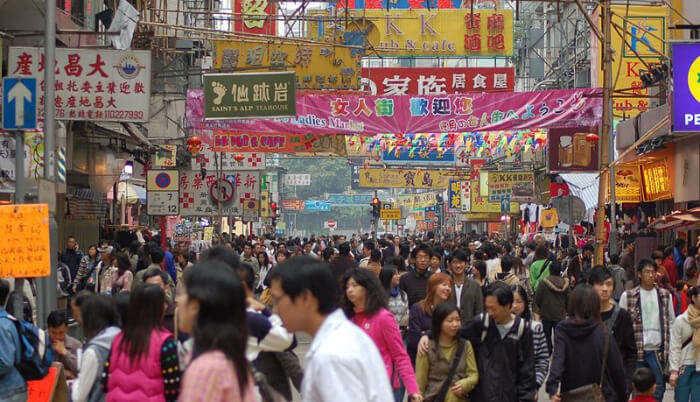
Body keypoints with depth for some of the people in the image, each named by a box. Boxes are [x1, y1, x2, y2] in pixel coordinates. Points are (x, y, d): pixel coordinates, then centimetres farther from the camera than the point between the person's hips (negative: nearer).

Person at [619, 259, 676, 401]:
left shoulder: (665, 295, 9)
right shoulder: (627, 296, 1)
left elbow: (671, 322, 13)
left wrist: (668, 347, 5)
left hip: (657, 349, 2)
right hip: (636, 350, -2)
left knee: (659, 387, 0)